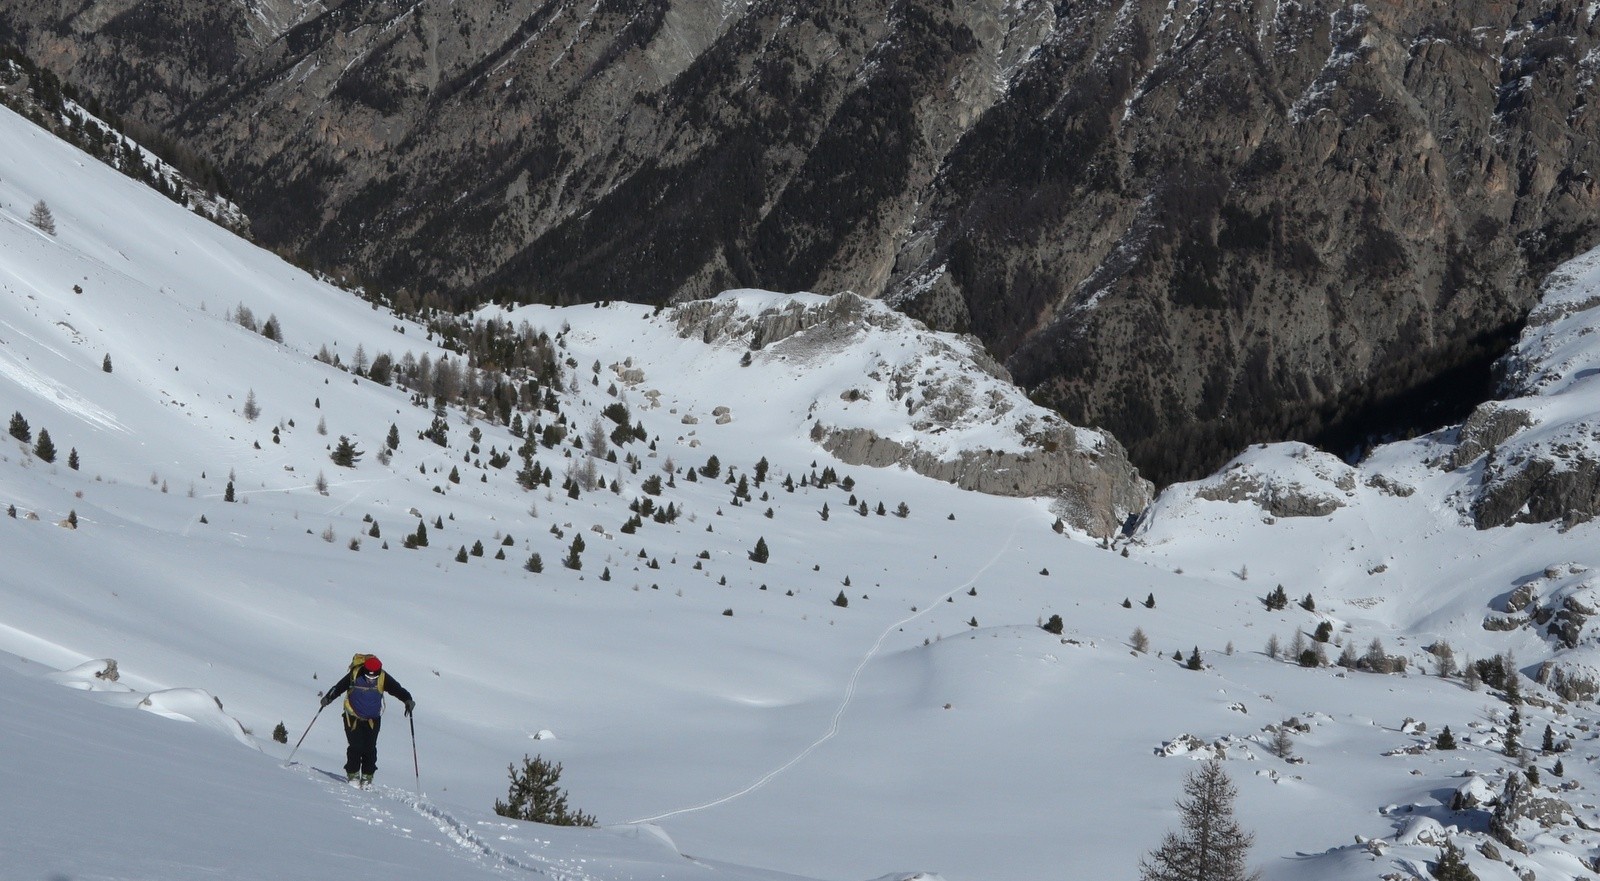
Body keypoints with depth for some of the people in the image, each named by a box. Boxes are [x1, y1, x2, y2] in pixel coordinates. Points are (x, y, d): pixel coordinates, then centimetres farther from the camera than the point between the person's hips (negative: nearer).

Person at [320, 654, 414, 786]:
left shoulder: (383, 678, -13)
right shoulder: (354, 675, -17)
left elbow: (397, 689, -17)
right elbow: (338, 687, -11)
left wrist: (407, 700, -34)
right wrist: (328, 698, -25)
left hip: (373, 720, 2)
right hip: (353, 717, -1)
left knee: (370, 748, -6)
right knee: (355, 747, -11)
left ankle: (367, 776, 7)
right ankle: (353, 775, 4)